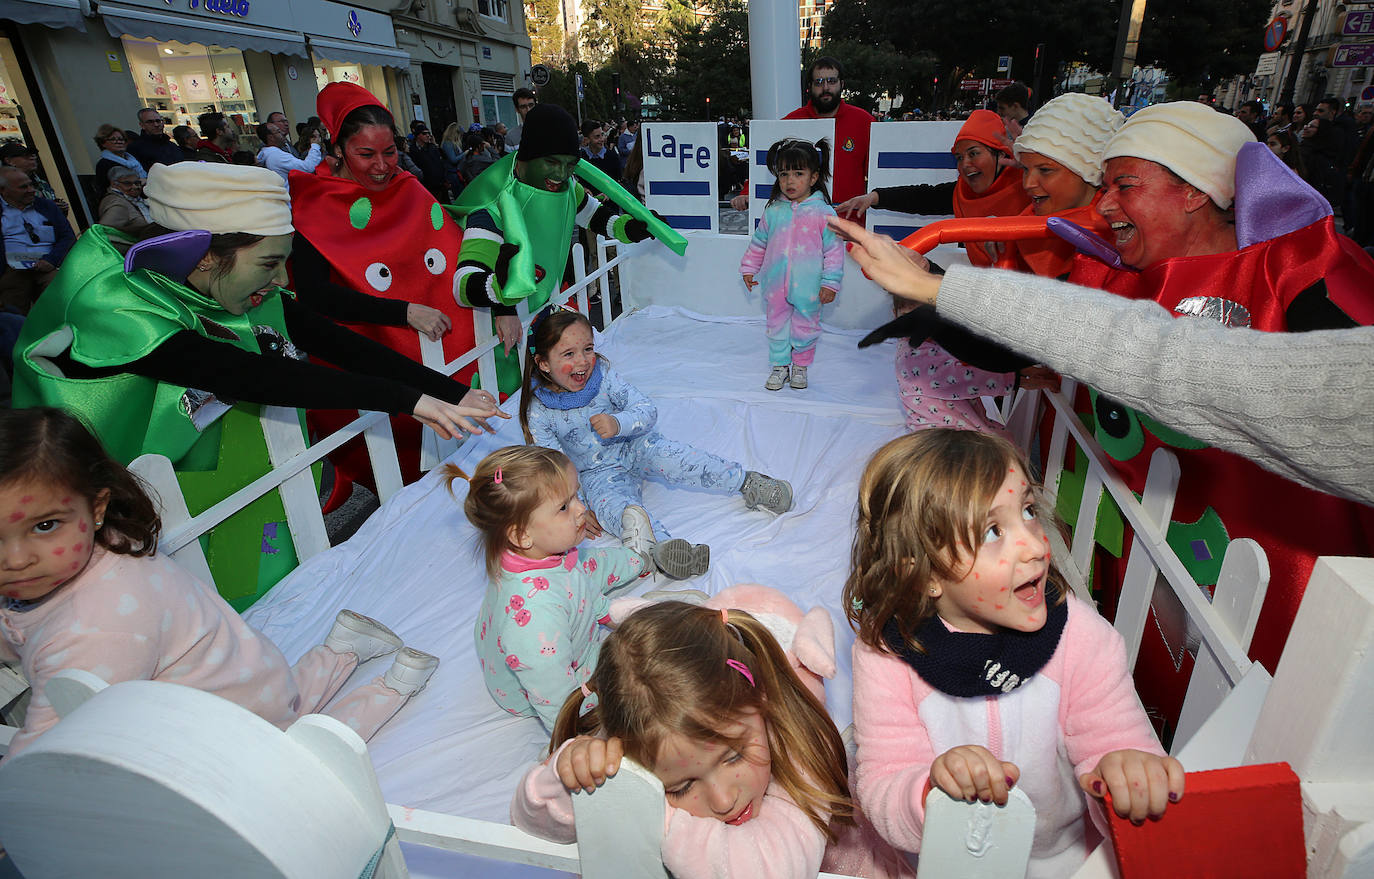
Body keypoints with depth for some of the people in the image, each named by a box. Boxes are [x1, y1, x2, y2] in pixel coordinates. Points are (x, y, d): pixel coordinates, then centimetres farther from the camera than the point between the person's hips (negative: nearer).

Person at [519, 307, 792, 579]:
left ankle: (748, 481, -23)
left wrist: (618, 423, -35)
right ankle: (658, 546, -62)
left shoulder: (603, 375, -11)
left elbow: (648, 410, -14)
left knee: (667, 454, -29)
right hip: (597, 472, -1)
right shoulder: (538, 411, -15)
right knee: (611, 501, -33)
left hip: (633, 447, 1)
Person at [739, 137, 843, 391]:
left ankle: (800, 366, 31)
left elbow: (834, 250, -6)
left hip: (807, 288, -3)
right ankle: (780, 366, 28)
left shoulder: (824, 213, -9)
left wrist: (830, 283, -8)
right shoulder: (773, 210, 1)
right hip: (775, 286, 3)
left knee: (805, 327, 11)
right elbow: (758, 242, 13)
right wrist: (749, 268, 15)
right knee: (776, 326, 12)